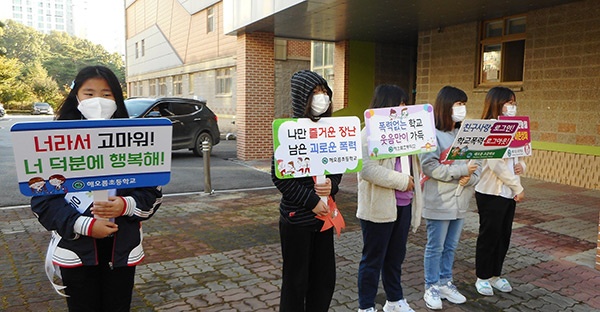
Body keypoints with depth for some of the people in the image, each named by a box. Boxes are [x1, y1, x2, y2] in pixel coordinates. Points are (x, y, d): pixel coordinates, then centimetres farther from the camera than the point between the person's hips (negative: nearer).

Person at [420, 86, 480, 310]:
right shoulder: (433, 134, -12)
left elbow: (477, 163, 7)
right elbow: (429, 166, -20)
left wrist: (470, 177, -14)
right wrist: (461, 170, -20)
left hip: (460, 201, 6)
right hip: (439, 202, -6)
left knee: (451, 246, 17)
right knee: (435, 247, 6)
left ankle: (445, 284, 31)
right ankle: (431, 288, 20)